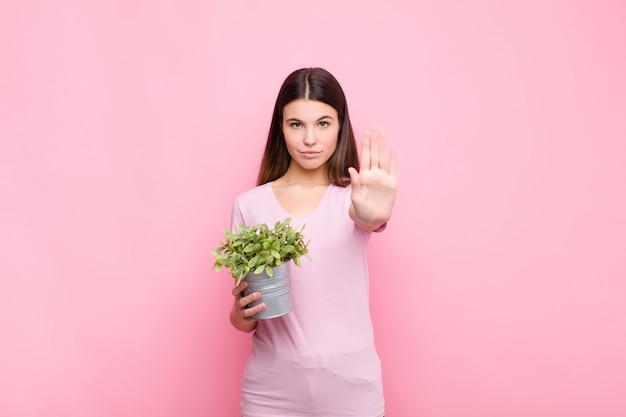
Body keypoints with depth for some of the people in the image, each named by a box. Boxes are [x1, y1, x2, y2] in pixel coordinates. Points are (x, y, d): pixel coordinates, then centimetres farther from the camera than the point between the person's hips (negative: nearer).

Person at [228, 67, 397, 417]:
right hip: (272, 388, 1)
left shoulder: (356, 194, -4)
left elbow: (370, 217, -29)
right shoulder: (250, 205, -2)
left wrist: (376, 215, -50)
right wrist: (241, 312, -17)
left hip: (350, 384, 0)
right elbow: (244, 322, 4)